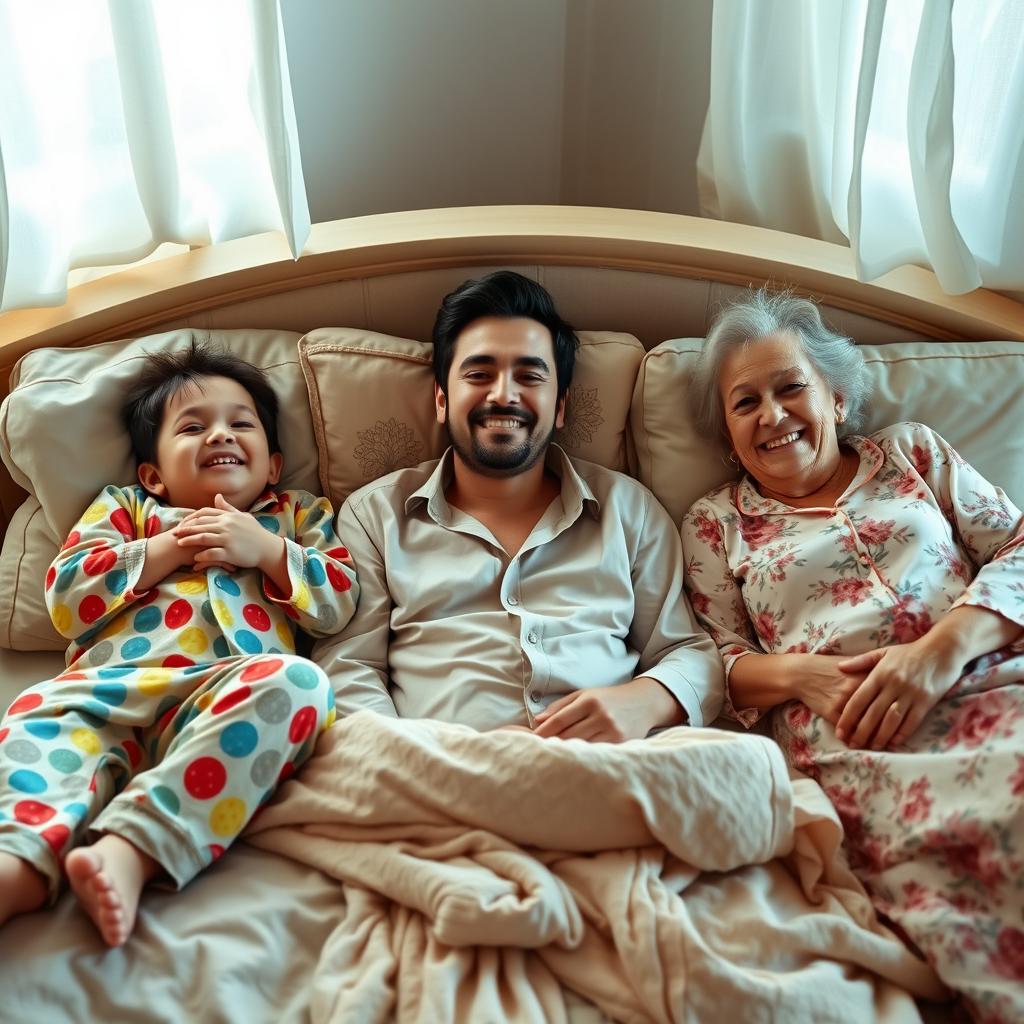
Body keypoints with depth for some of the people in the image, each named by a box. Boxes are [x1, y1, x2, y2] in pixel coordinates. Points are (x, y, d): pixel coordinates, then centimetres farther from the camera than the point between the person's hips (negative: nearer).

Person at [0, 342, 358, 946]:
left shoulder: (298, 516, 30)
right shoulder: (124, 508, 31)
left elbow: (339, 604, 16)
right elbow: (65, 598, 15)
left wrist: (267, 550, 3)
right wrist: (165, 550, 5)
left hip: (228, 697, -1)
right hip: (106, 689, 2)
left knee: (297, 681, -33)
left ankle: (135, 847, -44)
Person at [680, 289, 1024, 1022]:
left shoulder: (910, 451, 23)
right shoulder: (715, 522, 20)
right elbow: (720, 660, 14)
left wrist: (943, 651, -7)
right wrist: (799, 673, -8)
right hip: (854, 740, -2)